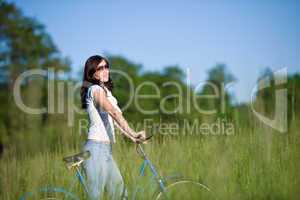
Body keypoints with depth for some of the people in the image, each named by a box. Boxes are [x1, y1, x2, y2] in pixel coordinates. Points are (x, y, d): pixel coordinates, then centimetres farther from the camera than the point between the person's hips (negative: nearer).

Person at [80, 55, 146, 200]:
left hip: (106, 150, 10)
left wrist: (132, 138, 10)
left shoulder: (105, 91, 20)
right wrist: (132, 133, -35)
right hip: (97, 148, -10)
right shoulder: (96, 89, -10)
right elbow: (114, 112, -25)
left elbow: (115, 120, 18)